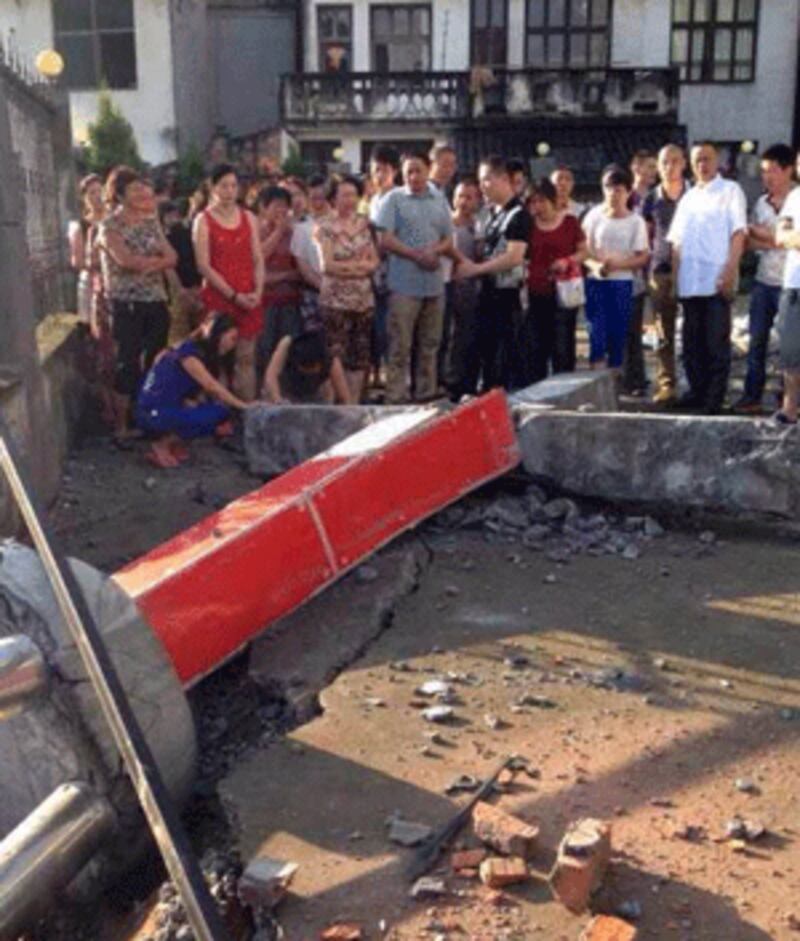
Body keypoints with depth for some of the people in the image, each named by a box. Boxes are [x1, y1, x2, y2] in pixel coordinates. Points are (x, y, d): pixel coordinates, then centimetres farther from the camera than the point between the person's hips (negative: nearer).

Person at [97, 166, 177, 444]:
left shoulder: (150, 222, 11)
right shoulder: (109, 226, -6)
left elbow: (172, 257, 1)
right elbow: (127, 260, -20)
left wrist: (147, 265, -17)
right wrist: (157, 259, -6)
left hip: (156, 301, 5)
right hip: (127, 304, -5)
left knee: (155, 363, 9)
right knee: (128, 365, -4)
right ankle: (121, 427, 4)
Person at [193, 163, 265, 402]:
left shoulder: (248, 218, 13)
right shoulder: (203, 220, 1)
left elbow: (258, 260, 10)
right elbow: (204, 266, -7)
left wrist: (258, 291, -6)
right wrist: (233, 295, -13)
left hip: (249, 299, 4)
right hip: (218, 297, -3)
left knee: (246, 358, 4)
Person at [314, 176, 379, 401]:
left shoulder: (364, 225, 13)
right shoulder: (326, 227, -1)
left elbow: (374, 262, 9)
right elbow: (327, 264, -9)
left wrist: (346, 266, -7)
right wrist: (359, 264, -5)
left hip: (363, 298, 5)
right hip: (335, 300, -5)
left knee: (360, 356, 7)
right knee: (335, 356, -6)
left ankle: (354, 402, 15)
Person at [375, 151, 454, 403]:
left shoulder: (439, 202, 15)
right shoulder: (394, 199, 0)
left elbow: (449, 240, 14)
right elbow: (386, 240, -8)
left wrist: (435, 251, -8)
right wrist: (417, 255, -15)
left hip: (434, 284, 5)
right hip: (404, 284, -5)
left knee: (430, 344, 11)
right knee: (400, 346, -4)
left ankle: (427, 394, 19)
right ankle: (396, 397, 0)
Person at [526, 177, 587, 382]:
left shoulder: (569, 221, 1)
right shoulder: (529, 225, 6)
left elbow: (584, 252, 6)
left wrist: (568, 261, -13)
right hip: (536, 294, 2)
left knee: (563, 347, -2)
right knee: (536, 347, 7)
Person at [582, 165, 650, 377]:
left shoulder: (636, 222, 2)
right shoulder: (594, 216, 4)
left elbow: (643, 257, -1)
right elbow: (584, 249, 3)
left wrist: (617, 264, -17)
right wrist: (595, 265, -18)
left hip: (622, 283, 0)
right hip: (596, 282, 0)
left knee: (618, 333, 3)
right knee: (597, 331, -7)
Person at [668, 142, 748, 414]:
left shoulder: (730, 190, 4)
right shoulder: (688, 198, 20)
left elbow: (739, 233, -5)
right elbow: (676, 240, 19)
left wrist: (730, 270, -17)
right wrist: (675, 276, 8)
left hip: (717, 281, -6)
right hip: (689, 282, 6)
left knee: (717, 342, -4)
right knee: (692, 341, 9)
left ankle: (715, 398, -1)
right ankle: (697, 391, 18)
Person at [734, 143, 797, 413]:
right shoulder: (761, 203, 11)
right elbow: (749, 241, 9)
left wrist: (765, 236, -6)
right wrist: (778, 241, -8)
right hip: (763, 281, 5)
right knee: (757, 339, 4)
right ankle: (752, 395, 9)